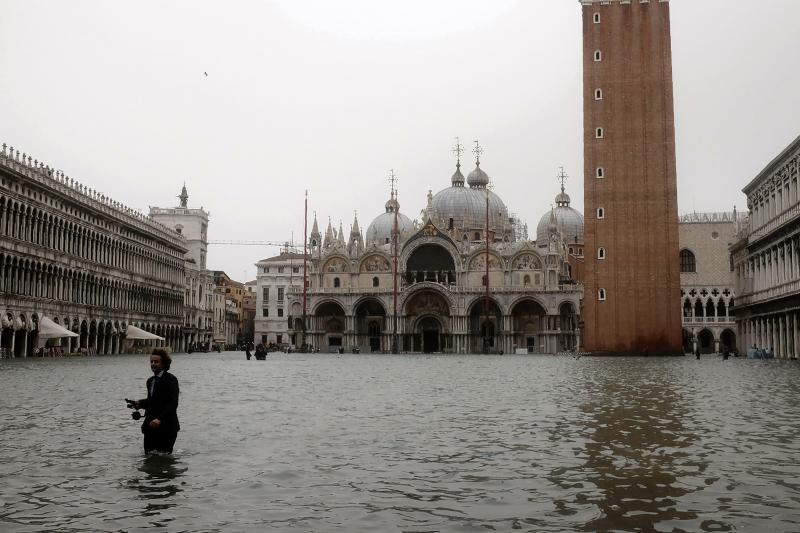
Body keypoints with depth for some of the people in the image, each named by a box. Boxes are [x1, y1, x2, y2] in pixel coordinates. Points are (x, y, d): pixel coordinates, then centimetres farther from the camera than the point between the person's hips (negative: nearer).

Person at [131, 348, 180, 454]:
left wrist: (160, 419, -26)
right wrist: (139, 403, 4)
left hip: (166, 427, -7)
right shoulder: (150, 380, 15)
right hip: (150, 426, 7)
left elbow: (173, 404, -17)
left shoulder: (171, 380, -10)